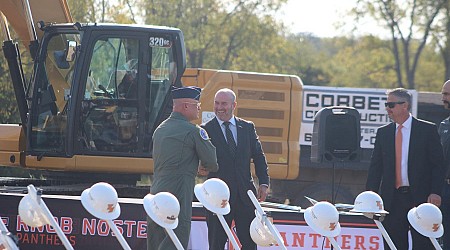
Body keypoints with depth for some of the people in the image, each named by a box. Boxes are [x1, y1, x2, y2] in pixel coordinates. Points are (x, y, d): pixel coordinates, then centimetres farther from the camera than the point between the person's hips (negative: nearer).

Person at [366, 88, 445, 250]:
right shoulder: (383, 132, 11)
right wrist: (371, 194, -1)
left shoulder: (427, 130, 0)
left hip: (420, 198, -3)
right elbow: (376, 165, 11)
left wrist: (435, 193, -12)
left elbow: (438, 164, -1)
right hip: (392, 198, 3)